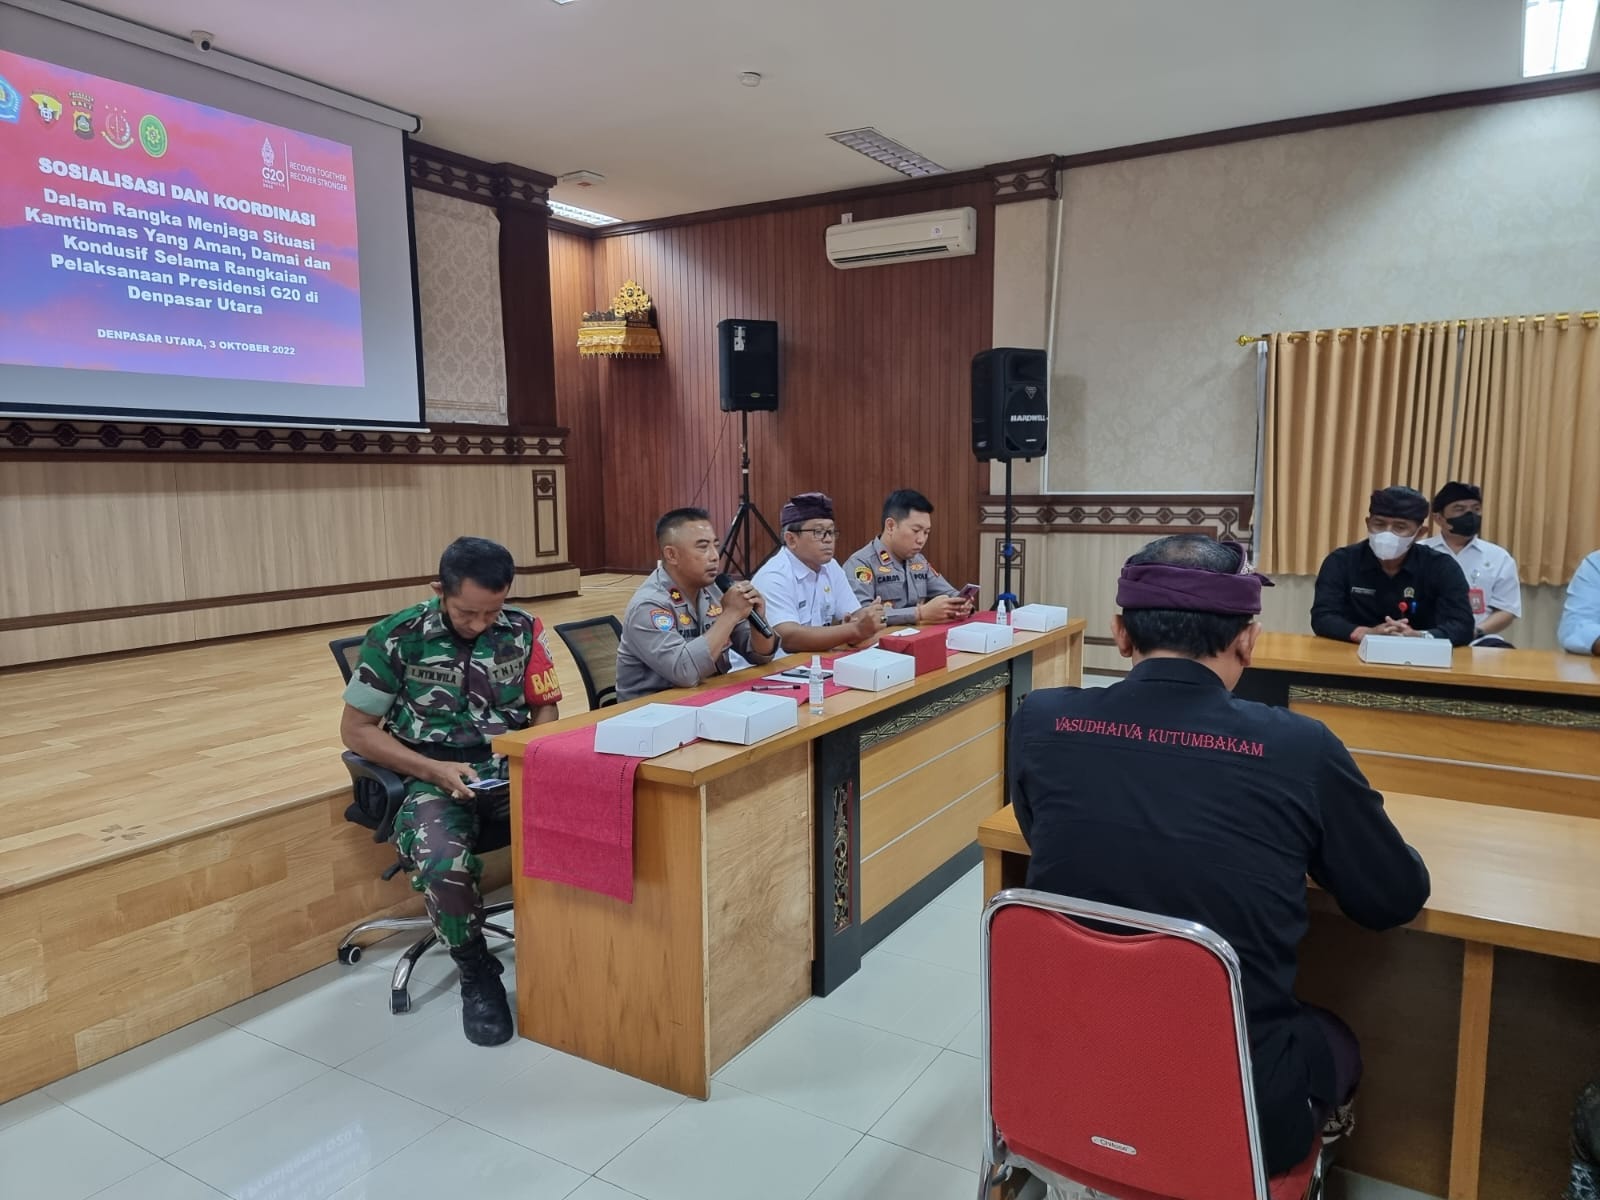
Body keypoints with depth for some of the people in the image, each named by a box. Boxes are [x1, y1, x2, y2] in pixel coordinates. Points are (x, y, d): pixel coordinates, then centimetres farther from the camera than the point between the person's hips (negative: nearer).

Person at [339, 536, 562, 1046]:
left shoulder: (523, 630, 2)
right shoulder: (396, 638, -5)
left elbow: (546, 709, 10)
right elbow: (356, 729, -1)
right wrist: (434, 770, -13)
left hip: (512, 767, 2)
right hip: (437, 776, -2)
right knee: (442, 862, -34)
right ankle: (477, 974, -3)